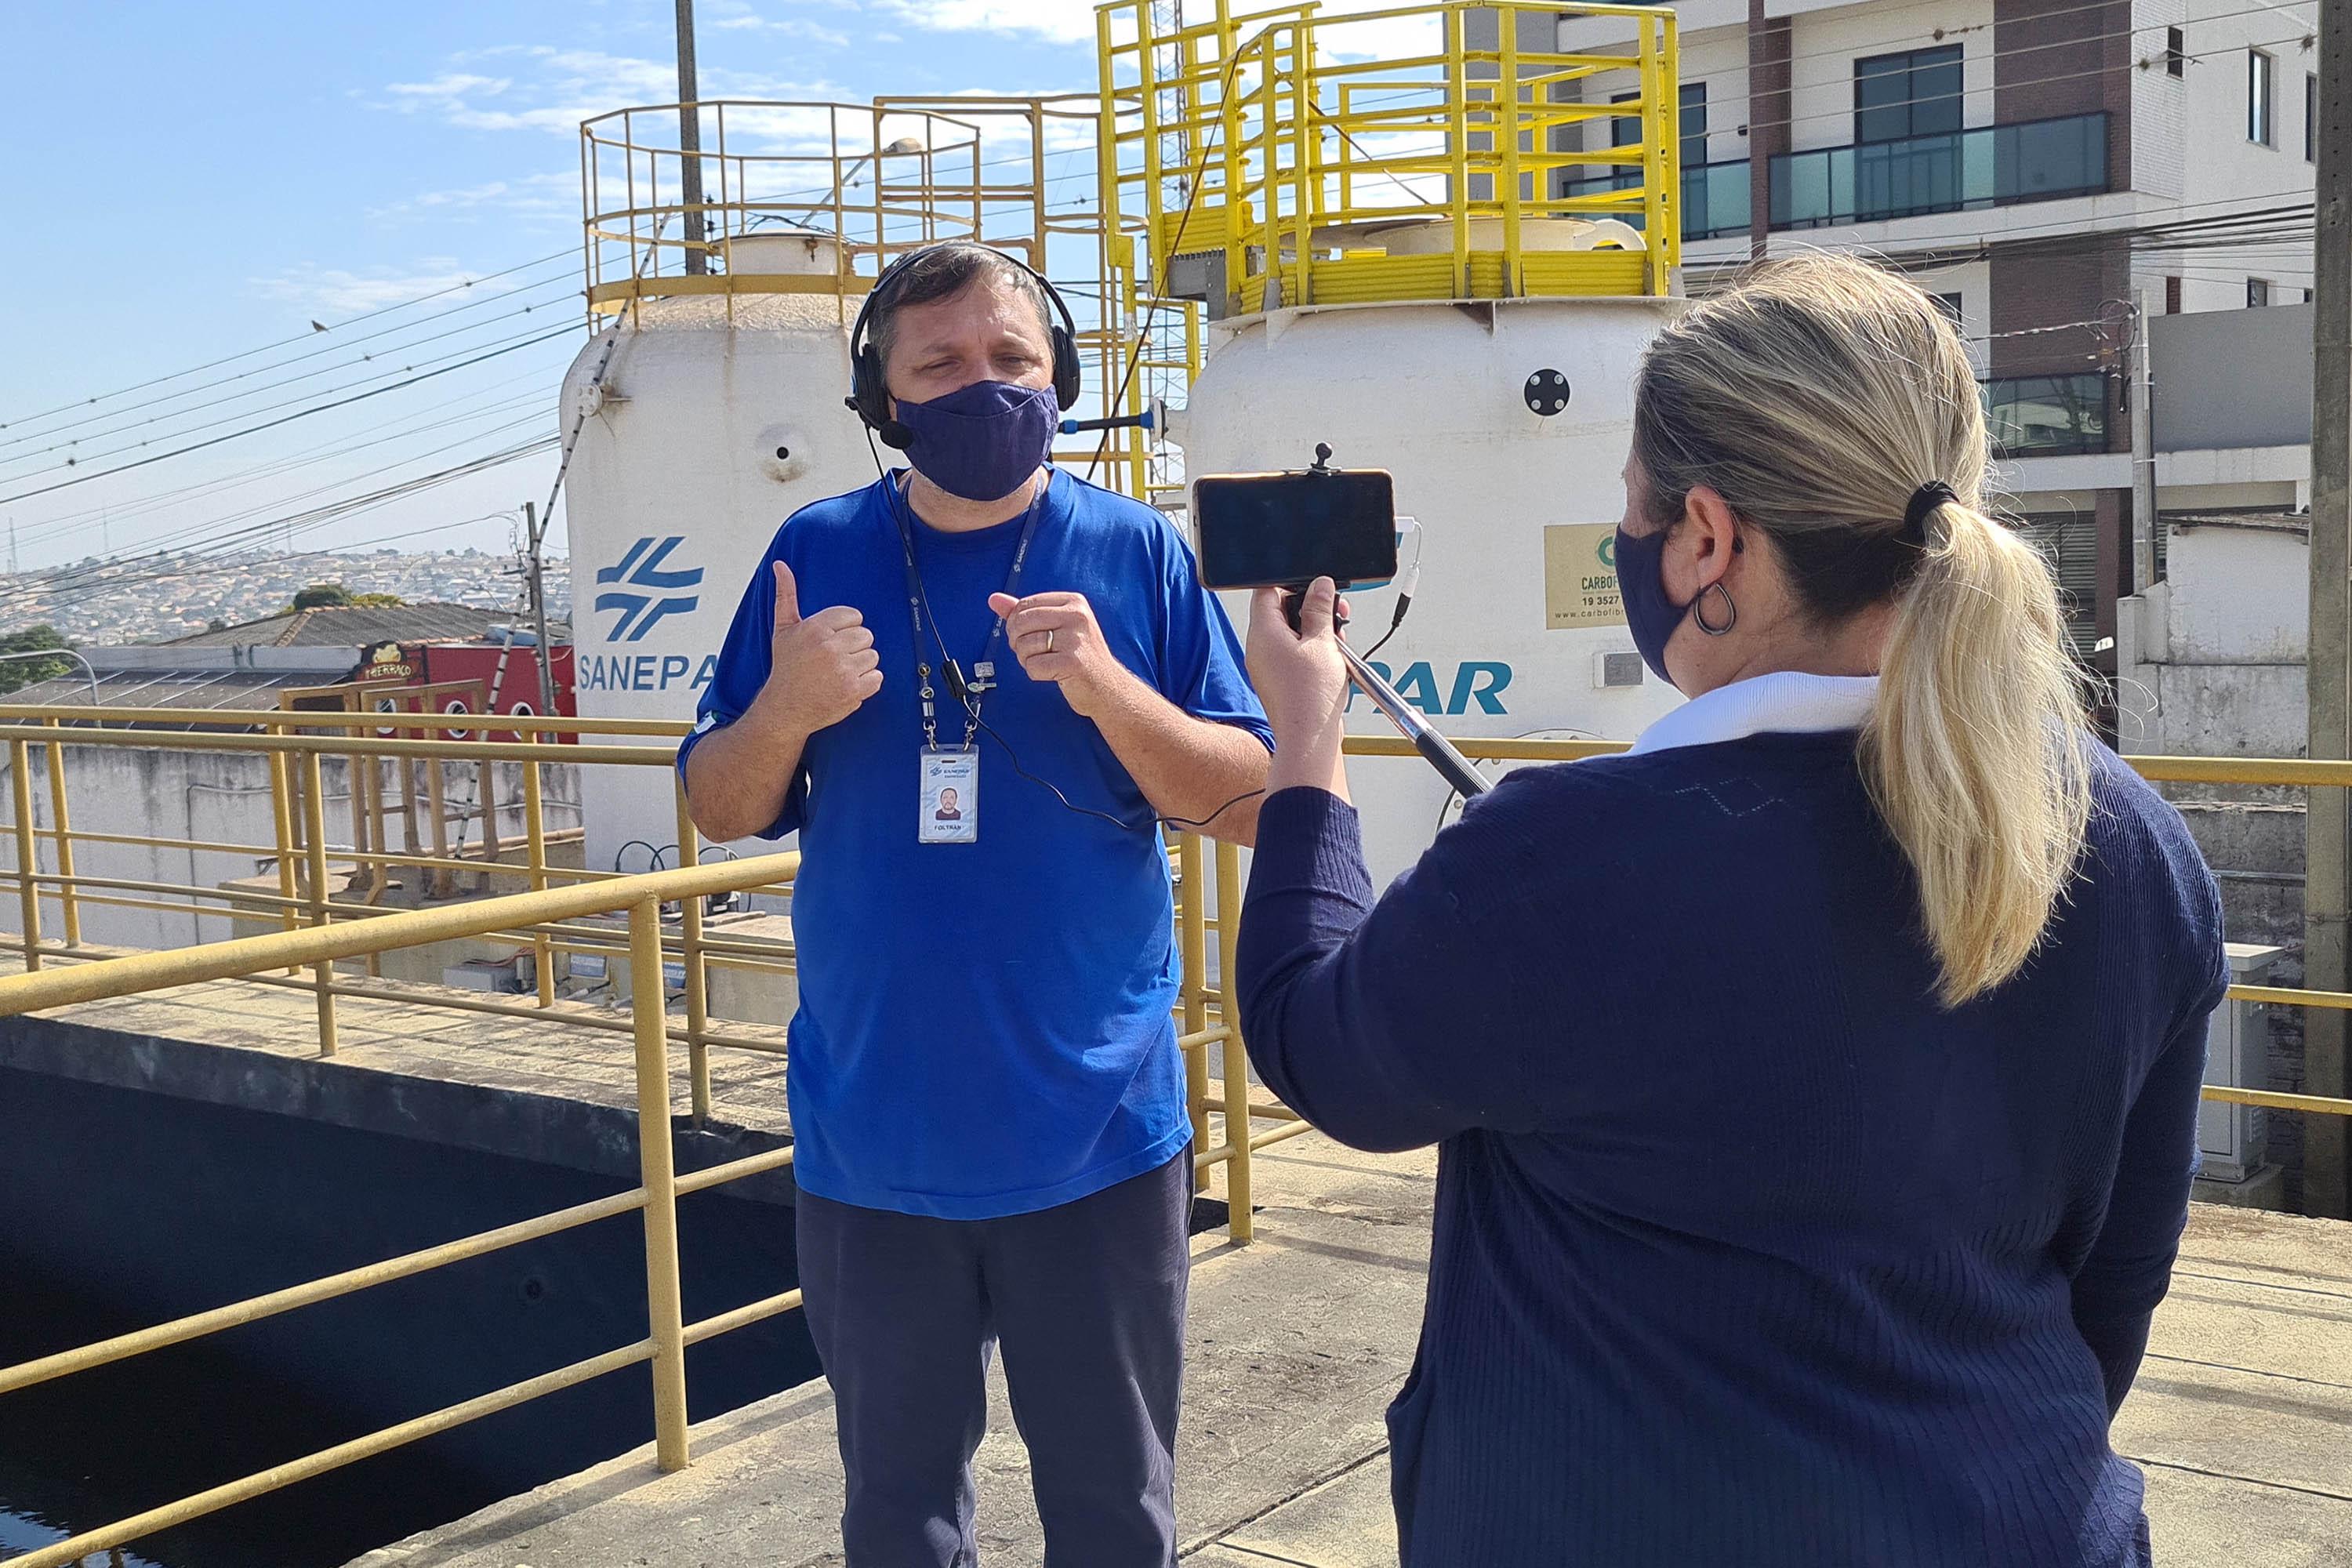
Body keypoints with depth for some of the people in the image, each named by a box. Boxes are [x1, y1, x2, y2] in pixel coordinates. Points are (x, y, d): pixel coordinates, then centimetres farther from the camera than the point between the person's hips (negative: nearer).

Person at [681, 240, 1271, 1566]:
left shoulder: (1135, 553, -2)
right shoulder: (820, 555, 1)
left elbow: (1250, 799, -4)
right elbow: (721, 811, 6)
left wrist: (1107, 688, -21)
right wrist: (785, 710, -16)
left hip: (1097, 1130, -1)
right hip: (875, 1142, 1)